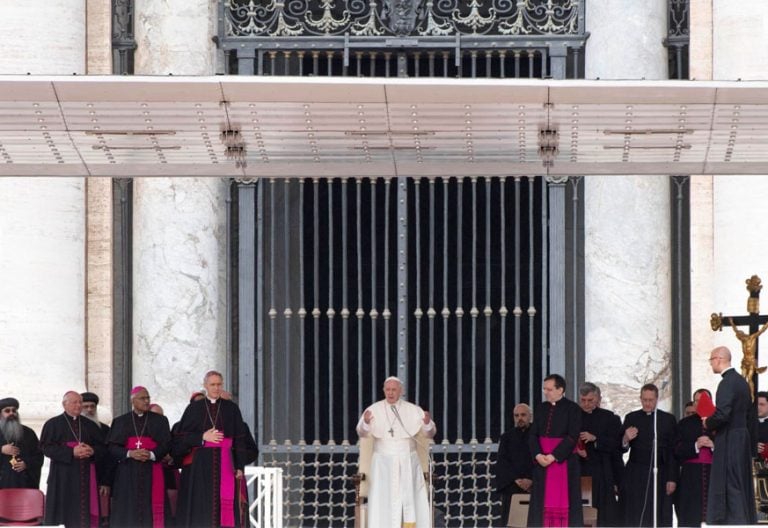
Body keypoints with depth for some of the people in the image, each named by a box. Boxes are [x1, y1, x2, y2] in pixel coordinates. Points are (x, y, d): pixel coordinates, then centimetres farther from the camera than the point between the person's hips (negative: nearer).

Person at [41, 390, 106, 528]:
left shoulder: (90, 425, 16)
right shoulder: (53, 424, 4)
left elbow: (101, 448, 14)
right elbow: (47, 447, -7)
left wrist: (92, 451, -10)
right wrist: (72, 452, -16)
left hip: (86, 476, 4)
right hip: (63, 477, -3)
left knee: (85, 516, -2)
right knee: (64, 514, -7)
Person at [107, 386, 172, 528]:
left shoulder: (160, 420, 10)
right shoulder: (120, 422, 11)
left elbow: (166, 444, 1)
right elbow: (112, 447, 3)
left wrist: (151, 455, -18)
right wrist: (130, 453, -15)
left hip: (151, 472, 0)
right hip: (127, 473, 0)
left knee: (151, 510, -8)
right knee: (128, 511, -5)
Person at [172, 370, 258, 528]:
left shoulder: (232, 408, 8)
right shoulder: (194, 408, 7)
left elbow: (240, 440, 6)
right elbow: (180, 438, 4)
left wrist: (240, 466, -2)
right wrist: (202, 437, -10)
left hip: (225, 464, 0)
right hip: (200, 465, 0)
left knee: (226, 508, -5)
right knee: (201, 508, -4)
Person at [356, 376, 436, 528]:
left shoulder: (414, 410, 4)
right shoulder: (374, 410, 1)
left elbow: (429, 432, -1)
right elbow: (363, 432, -11)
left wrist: (427, 423, -24)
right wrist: (366, 422, -34)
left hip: (408, 462, 1)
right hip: (384, 462, -1)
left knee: (409, 498, -2)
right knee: (384, 499, -5)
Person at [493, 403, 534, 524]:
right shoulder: (506, 437, 19)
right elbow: (501, 462, 10)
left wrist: (531, 480, -12)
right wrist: (516, 479, -5)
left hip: (534, 483, -2)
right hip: (511, 484, 2)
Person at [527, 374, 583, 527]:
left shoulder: (572, 409, -4)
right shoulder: (541, 408, 11)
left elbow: (572, 437, -12)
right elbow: (533, 435, 7)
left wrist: (553, 456, -17)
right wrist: (538, 455, -11)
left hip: (564, 462, -5)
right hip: (542, 461, 5)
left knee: (564, 504, -5)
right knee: (541, 503, 2)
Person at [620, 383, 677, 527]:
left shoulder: (668, 420, 7)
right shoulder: (631, 418, 10)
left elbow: (673, 452, 5)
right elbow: (622, 448, 10)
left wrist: (672, 479, -1)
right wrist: (626, 439, -13)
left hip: (659, 476, 0)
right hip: (635, 476, 1)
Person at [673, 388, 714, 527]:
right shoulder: (685, 424, 12)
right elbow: (677, 452, 3)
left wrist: (713, 445, -12)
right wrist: (696, 446, -10)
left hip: (714, 475, 0)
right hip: (691, 478, 0)